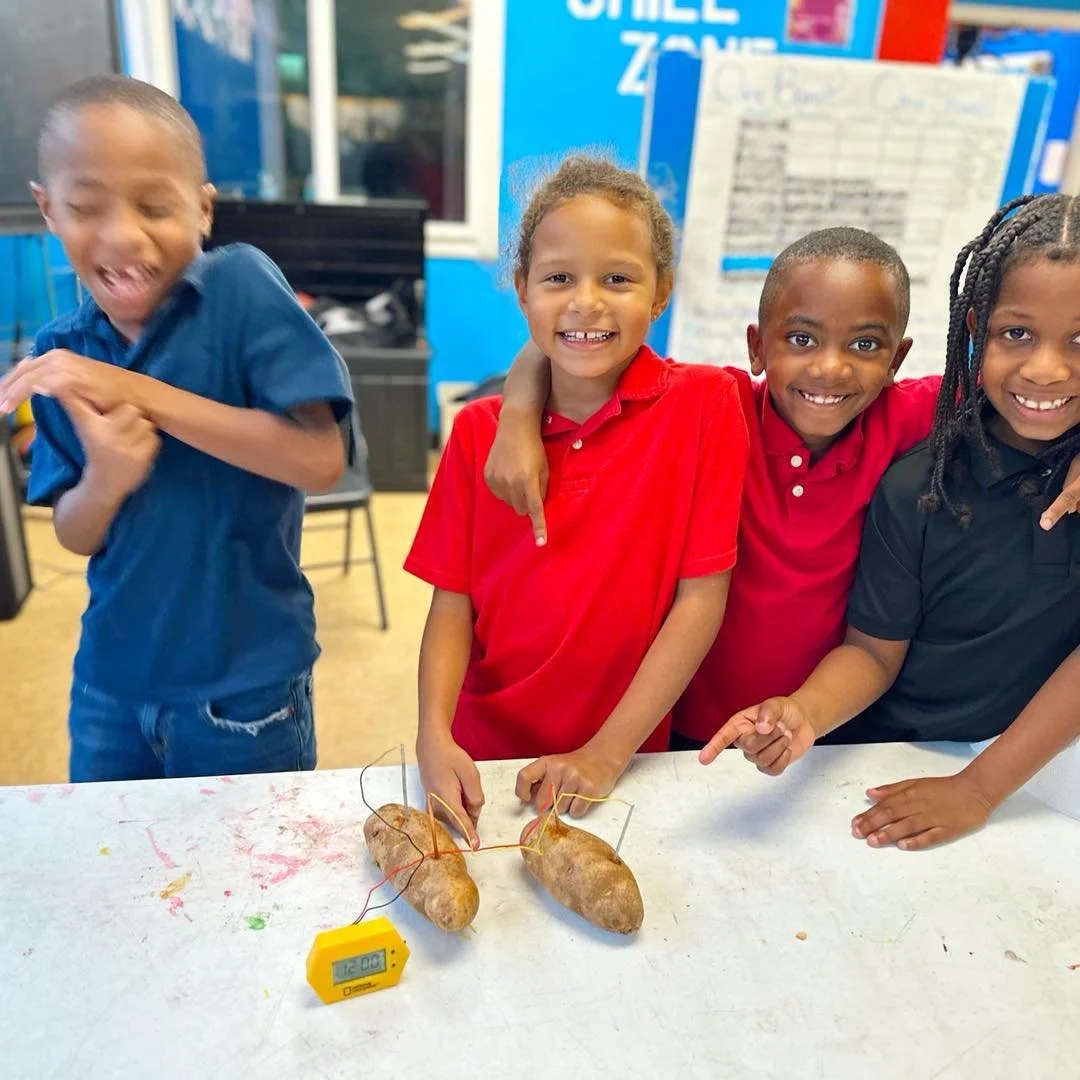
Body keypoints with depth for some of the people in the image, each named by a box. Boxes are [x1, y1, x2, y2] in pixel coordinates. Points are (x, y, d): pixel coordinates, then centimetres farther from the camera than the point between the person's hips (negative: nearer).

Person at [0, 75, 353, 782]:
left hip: (245, 685, -4)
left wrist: (140, 392, -26)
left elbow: (321, 461, -24)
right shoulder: (61, 353, -3)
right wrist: (104, 480, -22)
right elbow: (76, 536, 1)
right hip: (111, 681, 4)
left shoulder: (241, 286, -15)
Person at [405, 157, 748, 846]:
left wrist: (608, 751, -15)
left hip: (629, 757, -1)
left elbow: (702, 597, -13)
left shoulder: (705, 404, -12)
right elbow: (453, 601, -3)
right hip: (484, 751, 2)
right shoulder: (479, 431, -5)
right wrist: (435, 736, -18)